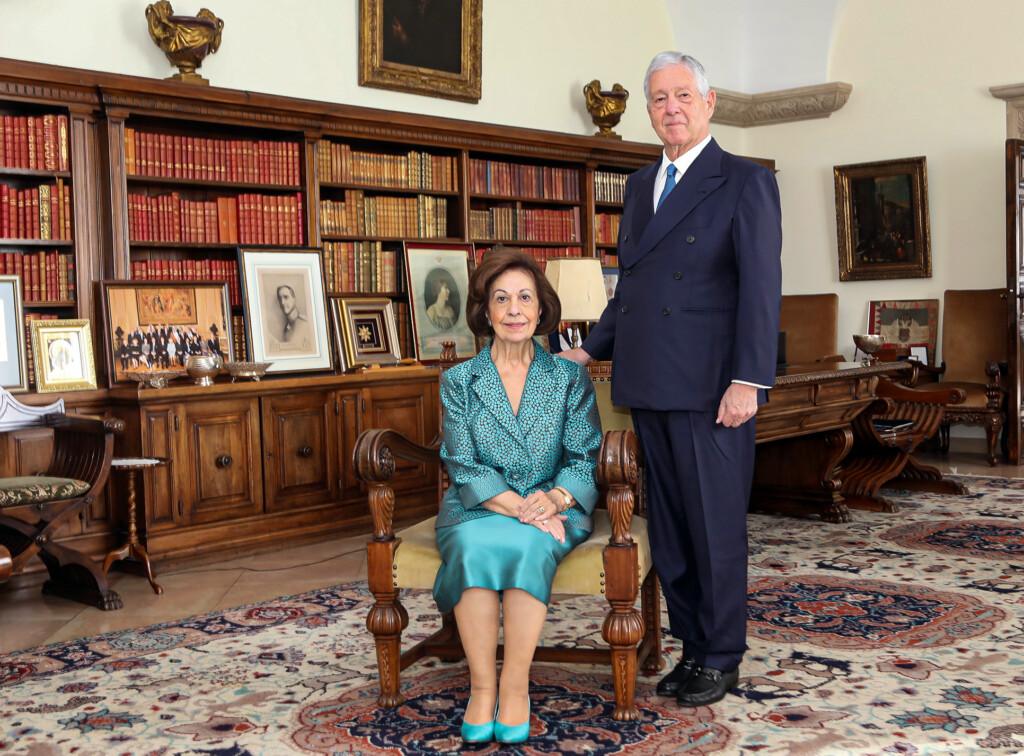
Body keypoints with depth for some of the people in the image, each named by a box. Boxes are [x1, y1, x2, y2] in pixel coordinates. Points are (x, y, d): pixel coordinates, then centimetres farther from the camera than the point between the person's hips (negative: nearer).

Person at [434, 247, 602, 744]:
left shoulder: (570, 378, 7)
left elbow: (585, 459, 0)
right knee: (475, 547, -34)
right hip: (477, 508, 0)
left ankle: (515, 685, -25)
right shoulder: (459, 381, 6)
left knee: (527, 546, -34)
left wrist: (553, 499, -21)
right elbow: (464, 467, -3)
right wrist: (517, 506, -20)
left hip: (550, 508, 0)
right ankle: (481, 686, -25)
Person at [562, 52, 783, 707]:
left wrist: (748, 381, -17)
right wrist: (591, 350, 17)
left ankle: (722, 658, 16)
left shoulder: (745, 182, -3)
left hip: (709, 390, -6)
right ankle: (694, 645, 24)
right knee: (668, 529, 11)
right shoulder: (641, 186, 18)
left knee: (716, 526, 2)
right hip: (647, 386, 7)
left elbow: (761, 289, -10)